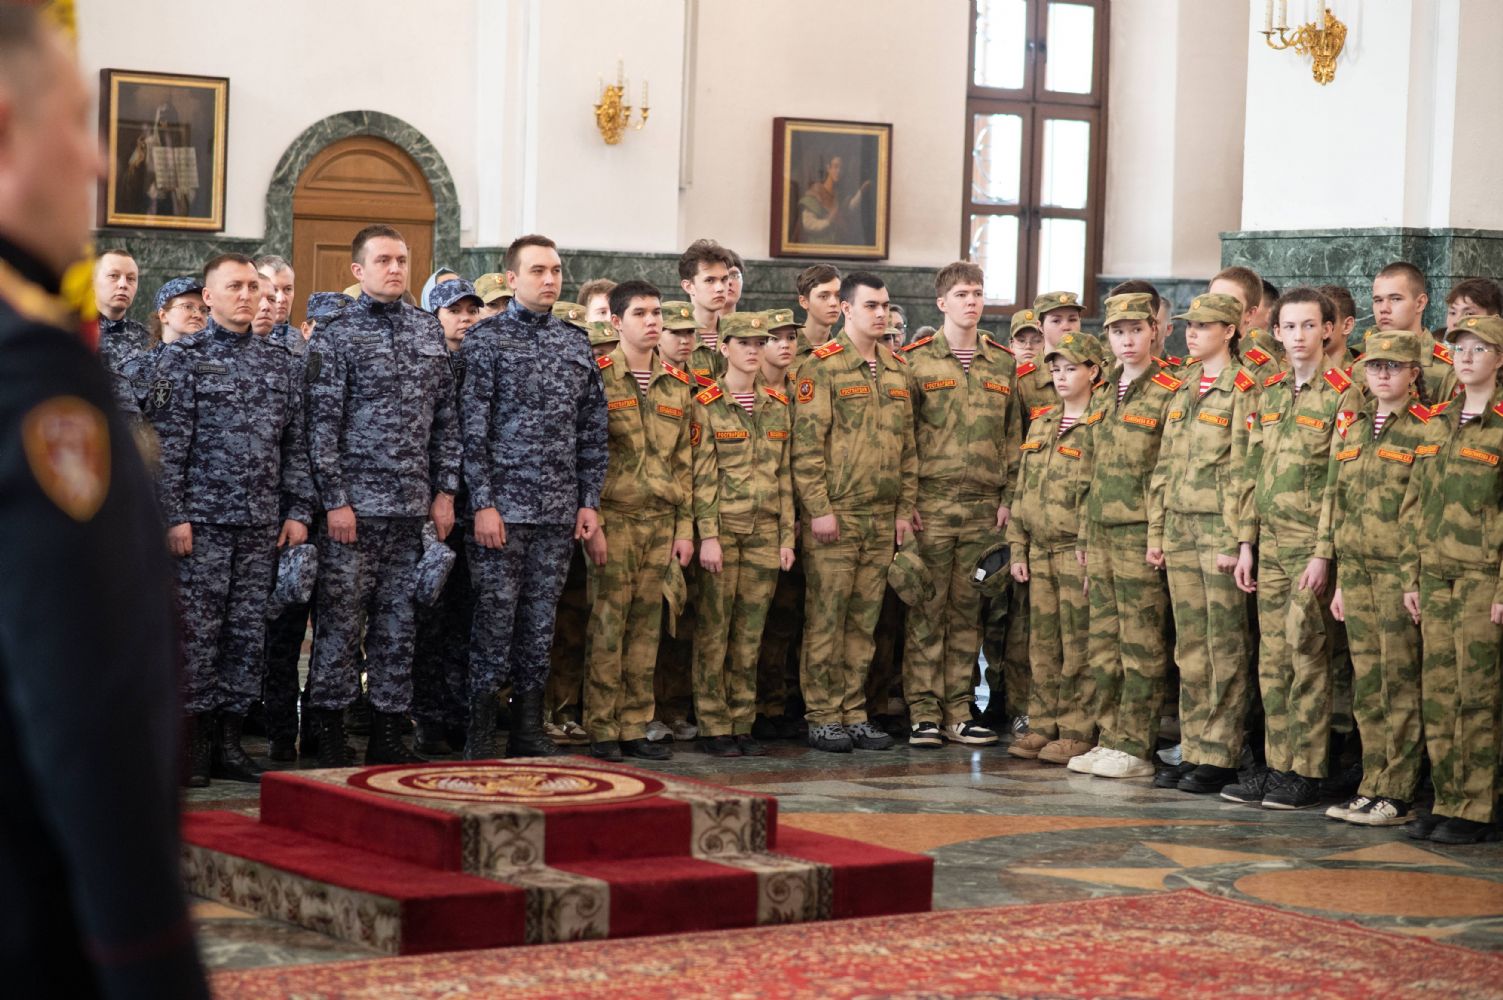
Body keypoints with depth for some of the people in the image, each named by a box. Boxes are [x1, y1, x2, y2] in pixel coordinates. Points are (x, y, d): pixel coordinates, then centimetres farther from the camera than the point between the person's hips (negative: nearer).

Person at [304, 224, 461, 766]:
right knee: (341, 620, -2)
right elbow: (322, 425, -7)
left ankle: (388, 733, 14)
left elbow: (445, 417, 14)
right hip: (353, 506, -5)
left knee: (397, 623, 8)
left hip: (411, 505, 5)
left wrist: (445, 490, 7)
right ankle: (331, 736, 4)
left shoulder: (428, 331, 12)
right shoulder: (335, 337, -3)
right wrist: (335, 501, -12)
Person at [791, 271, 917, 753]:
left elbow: (907, 445, 17)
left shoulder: (896, 369, 14)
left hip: (883, 517, 6)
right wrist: (819, 509, -15)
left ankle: (854, 714, 15)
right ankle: (823, 718, 3)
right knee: (826, 618, -2)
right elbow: (807, 445, -11)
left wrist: (905, 507, 11)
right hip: (835, 514, -6)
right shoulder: (823, 366, -6)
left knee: (864, 620, 9)